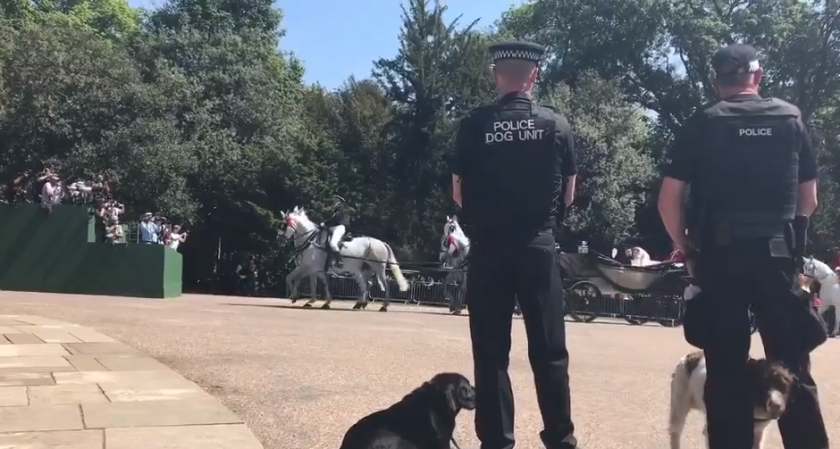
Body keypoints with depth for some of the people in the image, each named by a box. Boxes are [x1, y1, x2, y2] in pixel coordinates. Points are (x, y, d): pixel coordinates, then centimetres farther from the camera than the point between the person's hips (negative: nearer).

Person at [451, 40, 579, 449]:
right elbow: (568, 195, 5)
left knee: (491, 353, 7)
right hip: (538, 247, 1)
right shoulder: (556, 125, -1)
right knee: (549, 351, 9)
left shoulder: (474, 125, -4)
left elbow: (459, 194, 0)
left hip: (488, 250, 0)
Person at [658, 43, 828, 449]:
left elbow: (668, 201, -4)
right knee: (792, 368, 6)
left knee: (725, 369, 5)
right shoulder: (791, 119, 8)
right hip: (776, 253, 1)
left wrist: (687, 249, 7)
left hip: (719, 253, -1)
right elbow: (809, 199, 10)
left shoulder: (701, 125, 1)